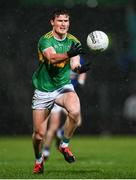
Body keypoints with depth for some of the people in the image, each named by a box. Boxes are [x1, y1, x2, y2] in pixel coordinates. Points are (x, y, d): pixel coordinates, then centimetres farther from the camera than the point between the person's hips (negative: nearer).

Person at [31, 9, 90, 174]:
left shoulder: (73, 42, -2)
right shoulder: (45, 40, -16)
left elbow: (74, 65, -13)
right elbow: (52, 57, -36)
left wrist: (79, 68, -37)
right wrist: (68, 54, -55)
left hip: (64, 87, 2)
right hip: (43, 90, -2)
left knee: (75, 111, -30)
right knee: (39, 133, 0)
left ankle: (64, 145, -5)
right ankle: (38, 160, 32)